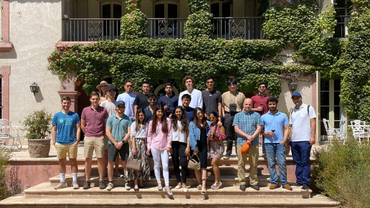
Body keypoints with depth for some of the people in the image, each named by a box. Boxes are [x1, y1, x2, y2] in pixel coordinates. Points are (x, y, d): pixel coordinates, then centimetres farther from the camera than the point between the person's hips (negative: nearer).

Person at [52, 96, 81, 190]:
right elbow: (54, 129, 9)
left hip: (72, 143, -2)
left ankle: (74, 182, 11)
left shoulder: (75, 115, 4)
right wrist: (54, 142, 2)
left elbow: (78, 128, 5)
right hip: (60, 143, 2)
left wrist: (77, 140, -4)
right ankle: (62, 182, 19)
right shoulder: (57, 115, 7)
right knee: (61, 162, 9)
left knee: (73, 161, 3)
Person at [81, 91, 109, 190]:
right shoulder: (85, 110, 6)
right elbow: (82, 125, 12)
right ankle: (87, 180, 14)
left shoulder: (103, 110, 3)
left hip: (100, 138, -1)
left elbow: (107, 124, 9)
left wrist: (103, 134, 6)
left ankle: (101, 180, 8)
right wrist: (88, 134, 10)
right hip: (88, 138, 1)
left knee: (100, 159, 0)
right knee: (88, 159, 5)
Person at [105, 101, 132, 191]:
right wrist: (115, 143, -9)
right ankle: (110, 182, 13)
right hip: (112, 144, 0)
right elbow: (107, 132, -1)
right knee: (110, 163, 2)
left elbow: (129, 132, -1)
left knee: (125, 163, 2)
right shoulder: (111, 118, 4)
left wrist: (122, 142, -12)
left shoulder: (127, 119, 4)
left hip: (124, 144, 0)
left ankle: (126, 182, 12)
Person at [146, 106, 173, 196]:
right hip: (155, 147, 1)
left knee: (165, 166, -3)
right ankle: (159, 183, 21)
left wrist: (168, 145, -4)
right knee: (157, 165, 9)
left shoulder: (167, 121, 2)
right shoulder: (152, 122, 5)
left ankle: (167, 186, -1)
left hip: (164, 147, -1)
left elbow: (169, 134, 1)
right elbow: (149, 135, 8)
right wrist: (149, 147, 5)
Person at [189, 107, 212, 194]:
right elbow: (192, 136, -2)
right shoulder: (192, 124, 3)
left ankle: (203, 186, -10)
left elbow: (209, 134, 16)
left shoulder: (207, 123, 13)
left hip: (204, 146, 1)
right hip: (196, 146, -1)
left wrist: (210, 135, -8)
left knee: (203, 166, -6)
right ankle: (199, 183, 20)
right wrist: (195, 148, -8)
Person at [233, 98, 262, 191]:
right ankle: (242, 182, 7)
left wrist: (252, 137, -12)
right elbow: (236, 129, 2)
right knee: (241, 163, 0)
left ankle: (253, 182, 12)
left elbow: (259, 128, 3)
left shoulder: (256, 115, 13)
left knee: (254, 164, 2)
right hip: (241, 142, 0)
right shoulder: (238, 115, 12)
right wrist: (247, 136, -10)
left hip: (254, 142, 0)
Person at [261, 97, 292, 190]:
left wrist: (284, 140, -5)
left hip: (280, 142, 0)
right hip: (268, 142, 1)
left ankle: (284, 182, 4)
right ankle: (273, 182, 10)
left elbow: (286, 129, 8)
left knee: (282, 162, -4)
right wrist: (266, 133, -10)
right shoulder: (264, 117, 10)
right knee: (271, 163, 3)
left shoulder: (283, 116, 10)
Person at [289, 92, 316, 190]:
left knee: (305, 162, -4)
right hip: (294, 141, 5)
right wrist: (290, 138, 10)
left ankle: (306, 182, 0)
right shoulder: (292, 112, 18)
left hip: (305, 140, -5)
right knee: (297, 162, 10)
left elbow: (313, 123, -3)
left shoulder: (308, 108, 3)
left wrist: (313, 136, -11)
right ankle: (299, 180, 17)